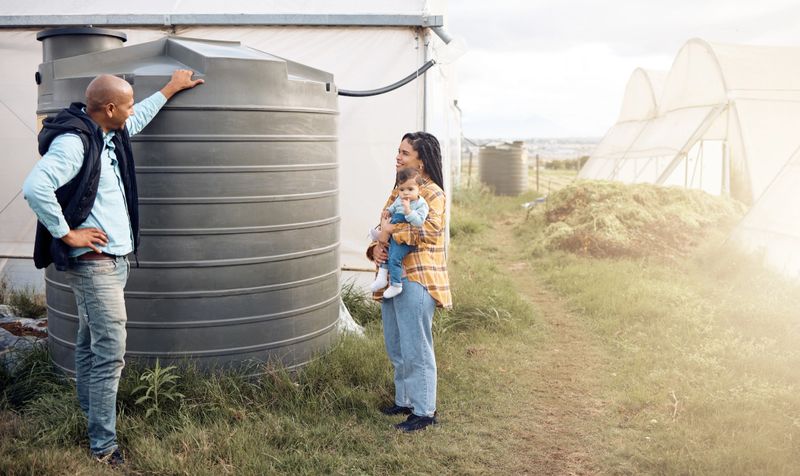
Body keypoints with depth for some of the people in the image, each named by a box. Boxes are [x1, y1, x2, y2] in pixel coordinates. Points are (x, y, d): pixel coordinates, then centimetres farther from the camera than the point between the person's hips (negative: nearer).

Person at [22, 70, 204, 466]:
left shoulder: (109, 134, 9)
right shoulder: (73, 140, -20)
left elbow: (139, 119, 32)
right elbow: (34, 187, -32)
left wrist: (171, 88, 38)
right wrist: (67, 234, -23)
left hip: (111, 260, 10)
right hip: (94, 263, -10)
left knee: (91, 345, 20)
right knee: (110, 354, -8)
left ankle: (90, 416, 34)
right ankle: (103, 446, 0)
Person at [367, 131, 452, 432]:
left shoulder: (432, 193, -11)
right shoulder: (399, 190, 16)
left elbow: (431, 230, -27)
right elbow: (383, 226, 18)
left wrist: (391, 231, -20)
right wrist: (376, 248, -3)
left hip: (416, 280, -9)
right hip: (391, 279, 9)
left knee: (416, 349, -1)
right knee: (396, 348, 17)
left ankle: (424, 411, 10)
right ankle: (404, 401, 32)